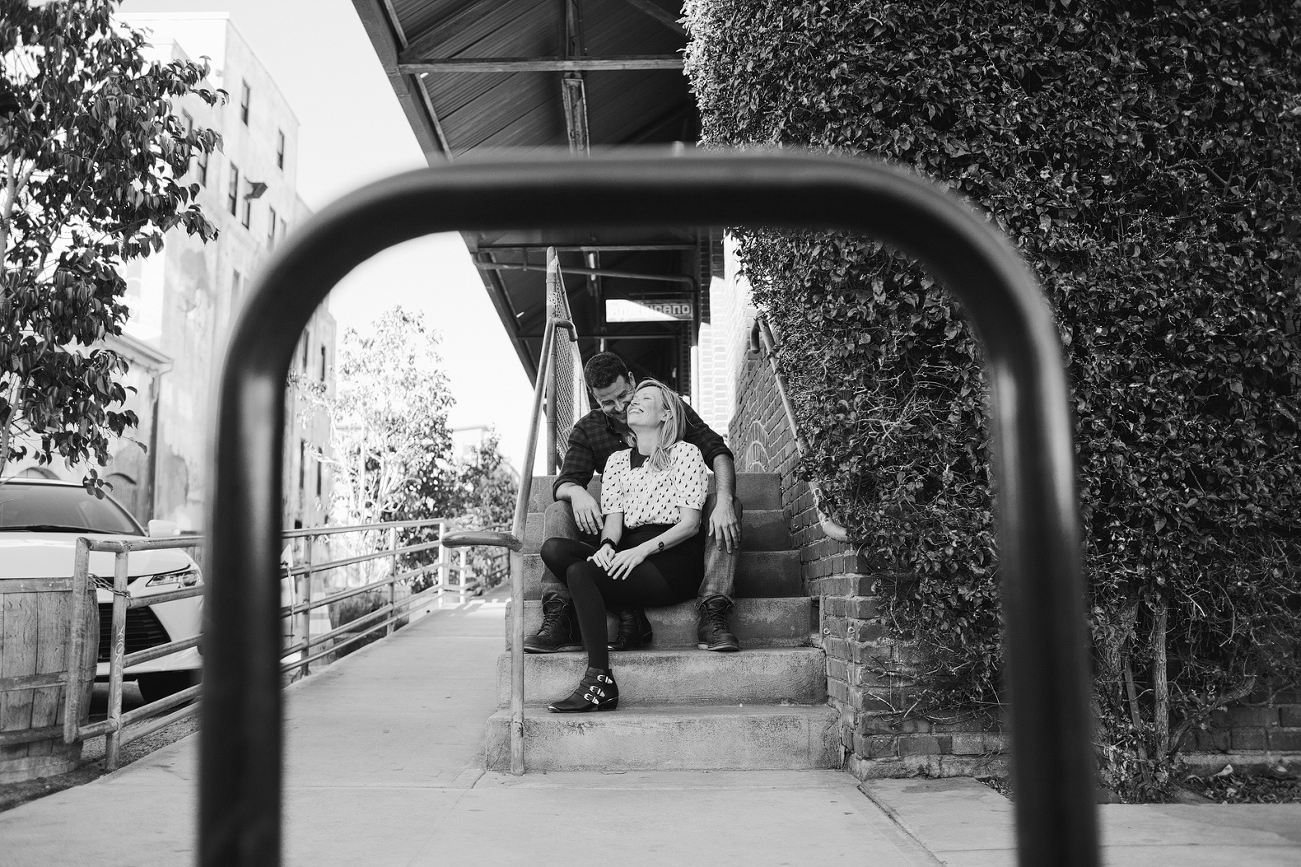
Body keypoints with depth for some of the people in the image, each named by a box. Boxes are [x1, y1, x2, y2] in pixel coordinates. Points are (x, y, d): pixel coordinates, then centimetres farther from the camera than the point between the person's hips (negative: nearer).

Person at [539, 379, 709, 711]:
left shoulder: (685, 453, 4)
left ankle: (600, 684, -27)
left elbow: (690, 523, -5)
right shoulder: (618, 460, 19)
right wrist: (607, 545, -16)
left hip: (674, 561, -5)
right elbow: (613, 519, 8)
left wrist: (643, 550, -19)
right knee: (554, 549, -18)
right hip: (630, 556, 6)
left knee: (579, 572, -28)